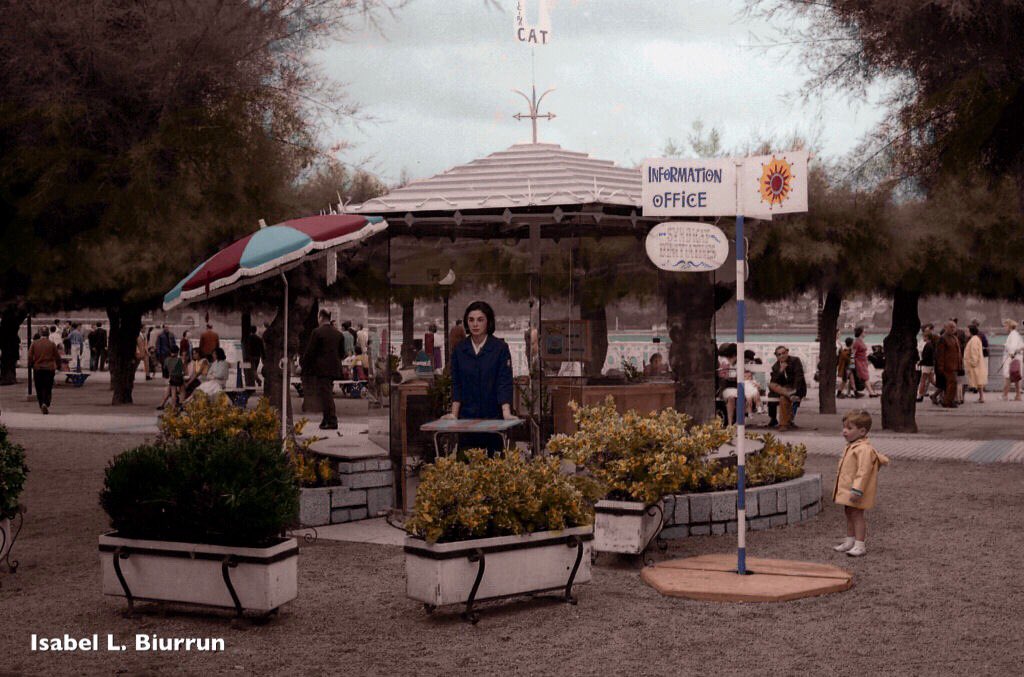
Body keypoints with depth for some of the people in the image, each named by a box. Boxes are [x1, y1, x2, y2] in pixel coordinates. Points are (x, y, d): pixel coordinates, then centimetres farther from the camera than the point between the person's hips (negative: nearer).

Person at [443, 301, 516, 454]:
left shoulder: (500, 347, -4)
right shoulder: (459, 349, 5)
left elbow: (504, 382, -10)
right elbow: (456, 384, 8)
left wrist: (506, 413, -20)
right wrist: (454, 413, -1)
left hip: (493, 418, -3)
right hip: (467, 417, 3)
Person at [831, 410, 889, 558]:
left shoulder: (864, 449, -21)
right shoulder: (851, 447, 13)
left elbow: (863, 471, -26)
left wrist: (857, 490, -31)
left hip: (856, 491, -10)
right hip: (847, 490, 10)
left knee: (857, 515, -8)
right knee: (849, 514, 16)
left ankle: (860, 546, -5)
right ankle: (849, 541, 27)